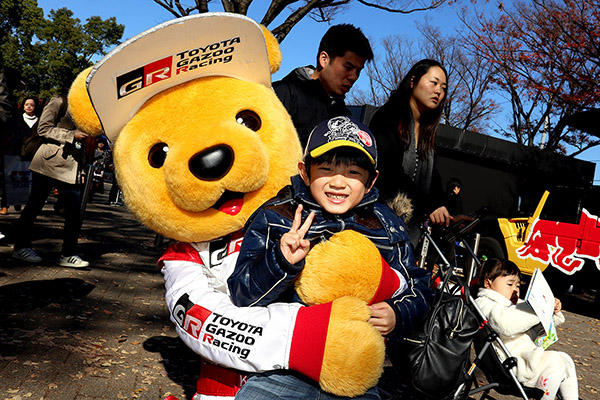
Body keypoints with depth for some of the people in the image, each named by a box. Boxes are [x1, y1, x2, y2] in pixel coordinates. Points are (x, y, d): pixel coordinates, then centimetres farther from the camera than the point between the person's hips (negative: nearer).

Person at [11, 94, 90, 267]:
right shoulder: (60, 102, 0)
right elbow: (43, 129, -8)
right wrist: (71, 135, -15)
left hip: (71, 167, 7)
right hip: (49, 161, -7)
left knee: (75, 210, 0)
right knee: (35, 205, 2)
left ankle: (68, 255, 8)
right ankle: (20, 246, 16)